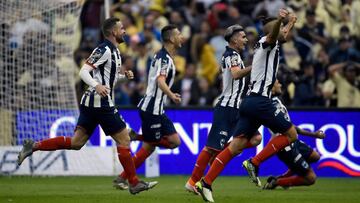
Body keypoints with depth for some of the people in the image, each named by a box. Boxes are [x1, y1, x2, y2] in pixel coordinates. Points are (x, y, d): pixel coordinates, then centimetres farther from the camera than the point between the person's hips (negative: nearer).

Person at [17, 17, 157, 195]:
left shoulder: (114, 51, 17)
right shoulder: (104, 50, -13)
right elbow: (84, 71, -19)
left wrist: (124, 76, 14)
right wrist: (97, 85, -36)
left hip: (90, 103, 10)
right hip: (101, 102, -10)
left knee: (76, 143, 6)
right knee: (124, 140, -3)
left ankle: (33, 146, 2)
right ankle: (134, 183, 3)